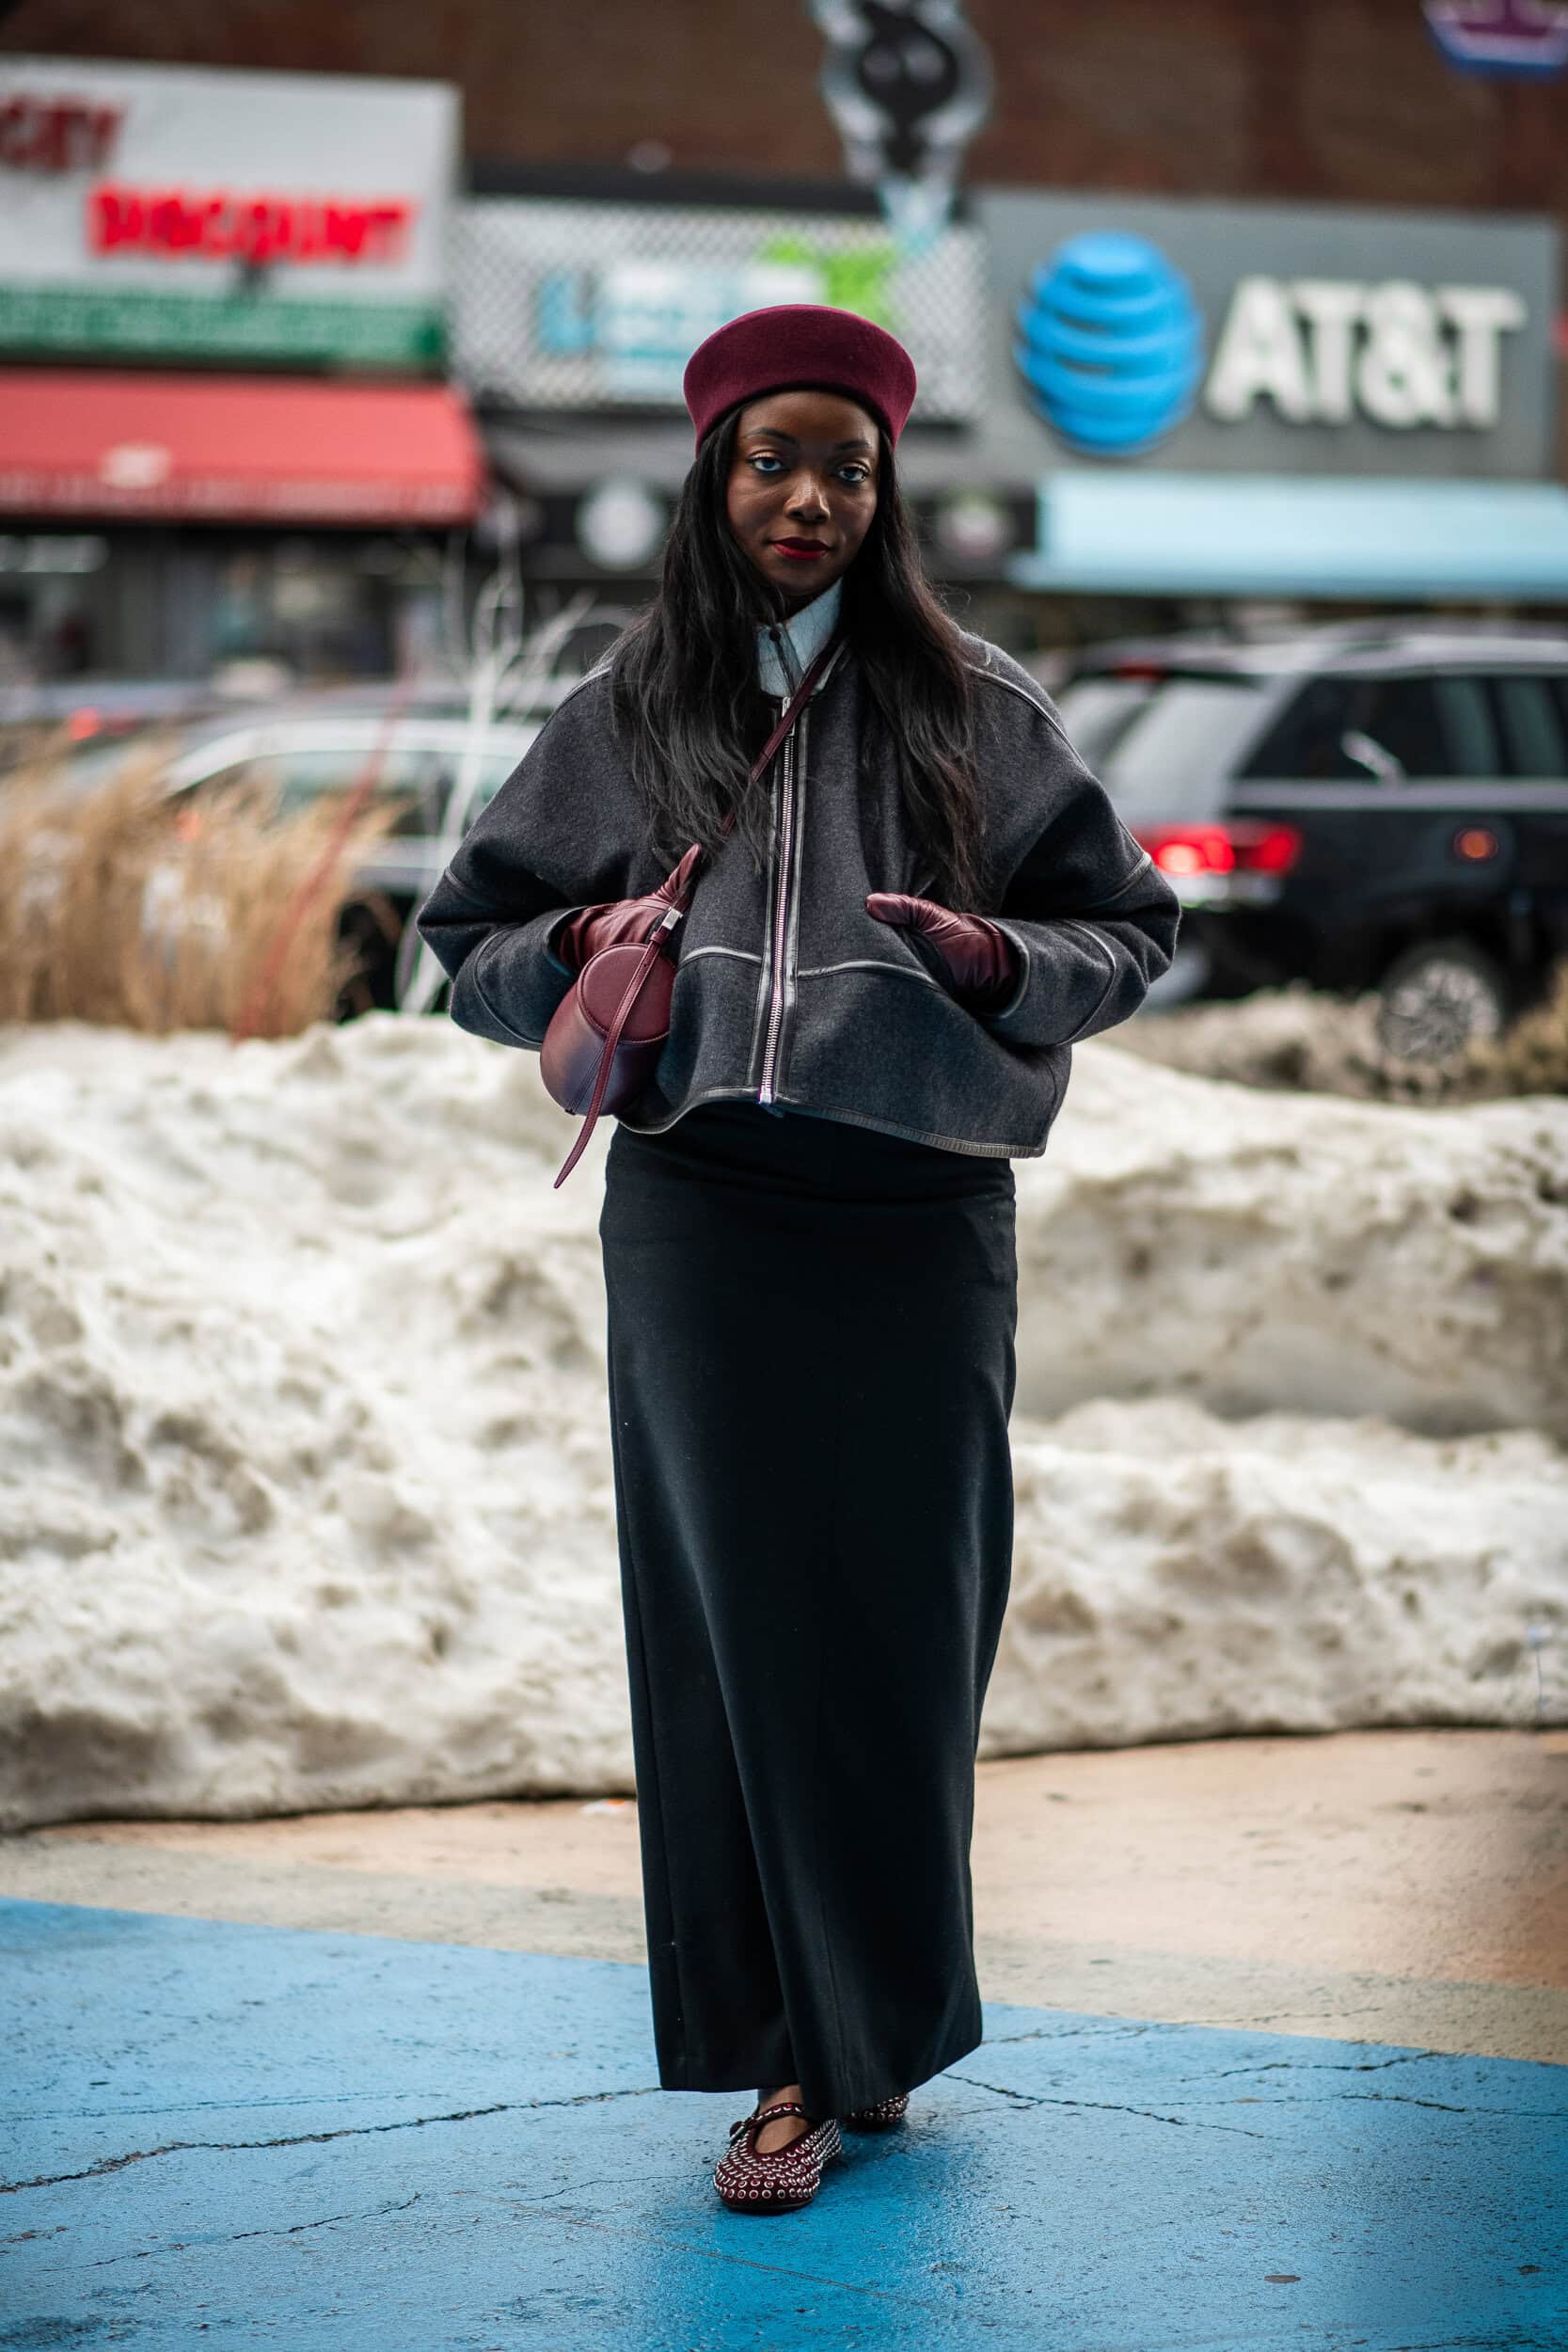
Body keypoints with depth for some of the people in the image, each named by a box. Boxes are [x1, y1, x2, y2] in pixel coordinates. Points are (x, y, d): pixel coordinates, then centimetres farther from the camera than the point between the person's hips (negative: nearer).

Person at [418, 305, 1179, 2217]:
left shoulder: (972, 707, 7)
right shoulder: (627, 715, 9)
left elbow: (1129, 933, 9)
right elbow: (468, 940, 15)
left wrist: (1001, 959, -11)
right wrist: (584, 949, -6)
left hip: (916, 1214, 0)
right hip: (701, 1214, 1)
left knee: (901, 1611, 1)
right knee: (735, 1615, 0)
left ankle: (872, 2026, 16)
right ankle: (797, 2052, 8)